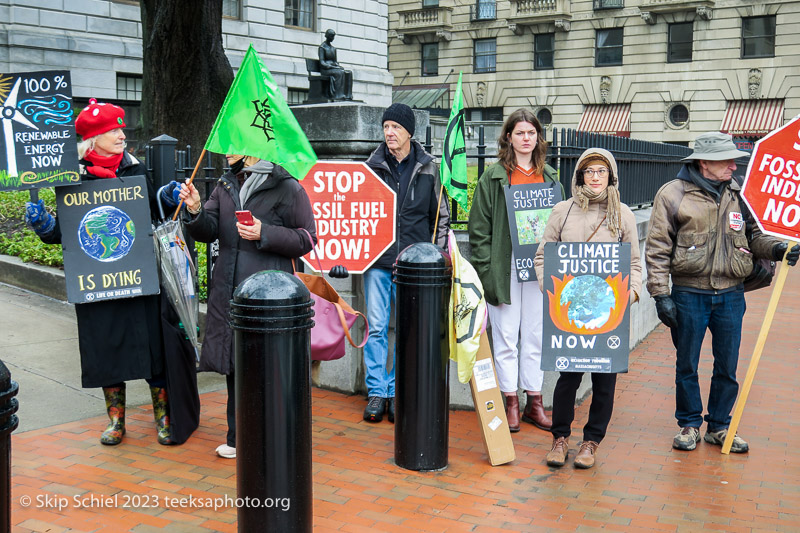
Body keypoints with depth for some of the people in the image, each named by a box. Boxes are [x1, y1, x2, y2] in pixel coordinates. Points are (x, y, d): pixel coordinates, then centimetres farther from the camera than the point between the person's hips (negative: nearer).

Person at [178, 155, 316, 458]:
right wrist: (195, 210, -10)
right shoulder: (225, 186, 15)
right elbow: (208, 232, 9)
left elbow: (307, 239, -5)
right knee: (234, 365, 12)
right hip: (228, 291, 6)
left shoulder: (287, 188, -4)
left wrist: (265, 234, -16)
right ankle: (237, 438, 25)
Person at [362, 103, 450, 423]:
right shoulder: (372, 166, 5)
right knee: (376, 326, 1)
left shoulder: (428, 169, 5)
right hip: (377, 259, 0)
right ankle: (377, 392, 11)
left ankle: (398, 390, 16)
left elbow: (441, 215, 11)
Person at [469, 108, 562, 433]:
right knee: (506, 336, 2)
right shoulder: (493, 177, 0)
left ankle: (534, 403, 18)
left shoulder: (549, 177, 12)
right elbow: (479, 227, -3)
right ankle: (510, 403, 13)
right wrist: (486, 271, -10)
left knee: (537, 336, 8)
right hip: (505, 268, -3)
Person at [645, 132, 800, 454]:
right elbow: (658, 248, -5)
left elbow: (752, 235, 15)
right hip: (689, 294, -3)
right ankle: (689, 425, 27)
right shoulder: (673, 194, -5)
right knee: (686, 365, 9)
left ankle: (719, 426, 27)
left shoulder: (737, 194, 6)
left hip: (730, 294, 3)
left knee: (727, 366, 10)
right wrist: (661, 295, -10)